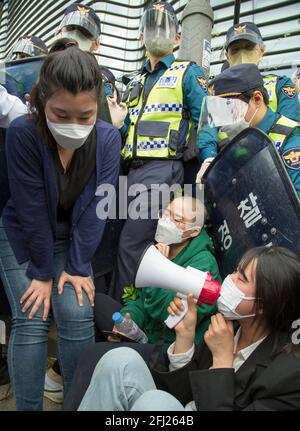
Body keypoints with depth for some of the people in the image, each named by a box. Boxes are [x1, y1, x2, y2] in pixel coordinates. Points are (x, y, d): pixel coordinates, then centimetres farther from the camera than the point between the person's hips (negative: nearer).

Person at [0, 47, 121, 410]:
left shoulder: (108, 138, -19)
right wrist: (43, 272, -15)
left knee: (77, 316, -8)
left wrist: (78, 267, -15)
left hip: (73, 240, 2)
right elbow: (31, 210, -23)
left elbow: (95, 207, -17)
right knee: (31, 323, -7)